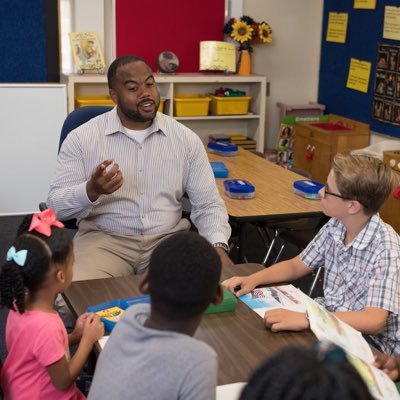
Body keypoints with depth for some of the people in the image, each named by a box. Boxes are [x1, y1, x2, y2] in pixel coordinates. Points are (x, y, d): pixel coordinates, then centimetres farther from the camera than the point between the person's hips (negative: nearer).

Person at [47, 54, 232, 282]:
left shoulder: (186, 139, 4)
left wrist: (218, 247, -15)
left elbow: (208, 203, 5)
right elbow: (56, 206, -4)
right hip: (104, 239, -2)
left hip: (169, 238, 2)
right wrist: (91, 190, -26)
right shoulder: (82, 138, -2)